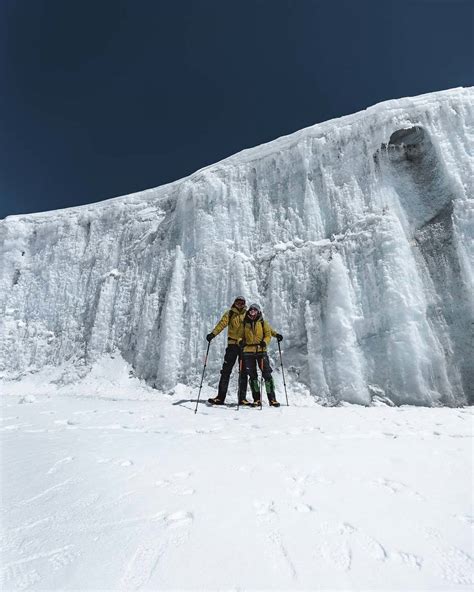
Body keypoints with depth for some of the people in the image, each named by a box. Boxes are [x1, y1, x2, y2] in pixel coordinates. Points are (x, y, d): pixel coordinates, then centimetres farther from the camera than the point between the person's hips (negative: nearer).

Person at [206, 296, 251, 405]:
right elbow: (222, 324, -9)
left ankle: (242, 398, 14)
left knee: (243, 372, 5)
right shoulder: (229, 313, 6)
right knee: (226, 371, -1)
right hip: (232, 344, -1)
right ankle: (220, 397, 6)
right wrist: (213, 333, -27)